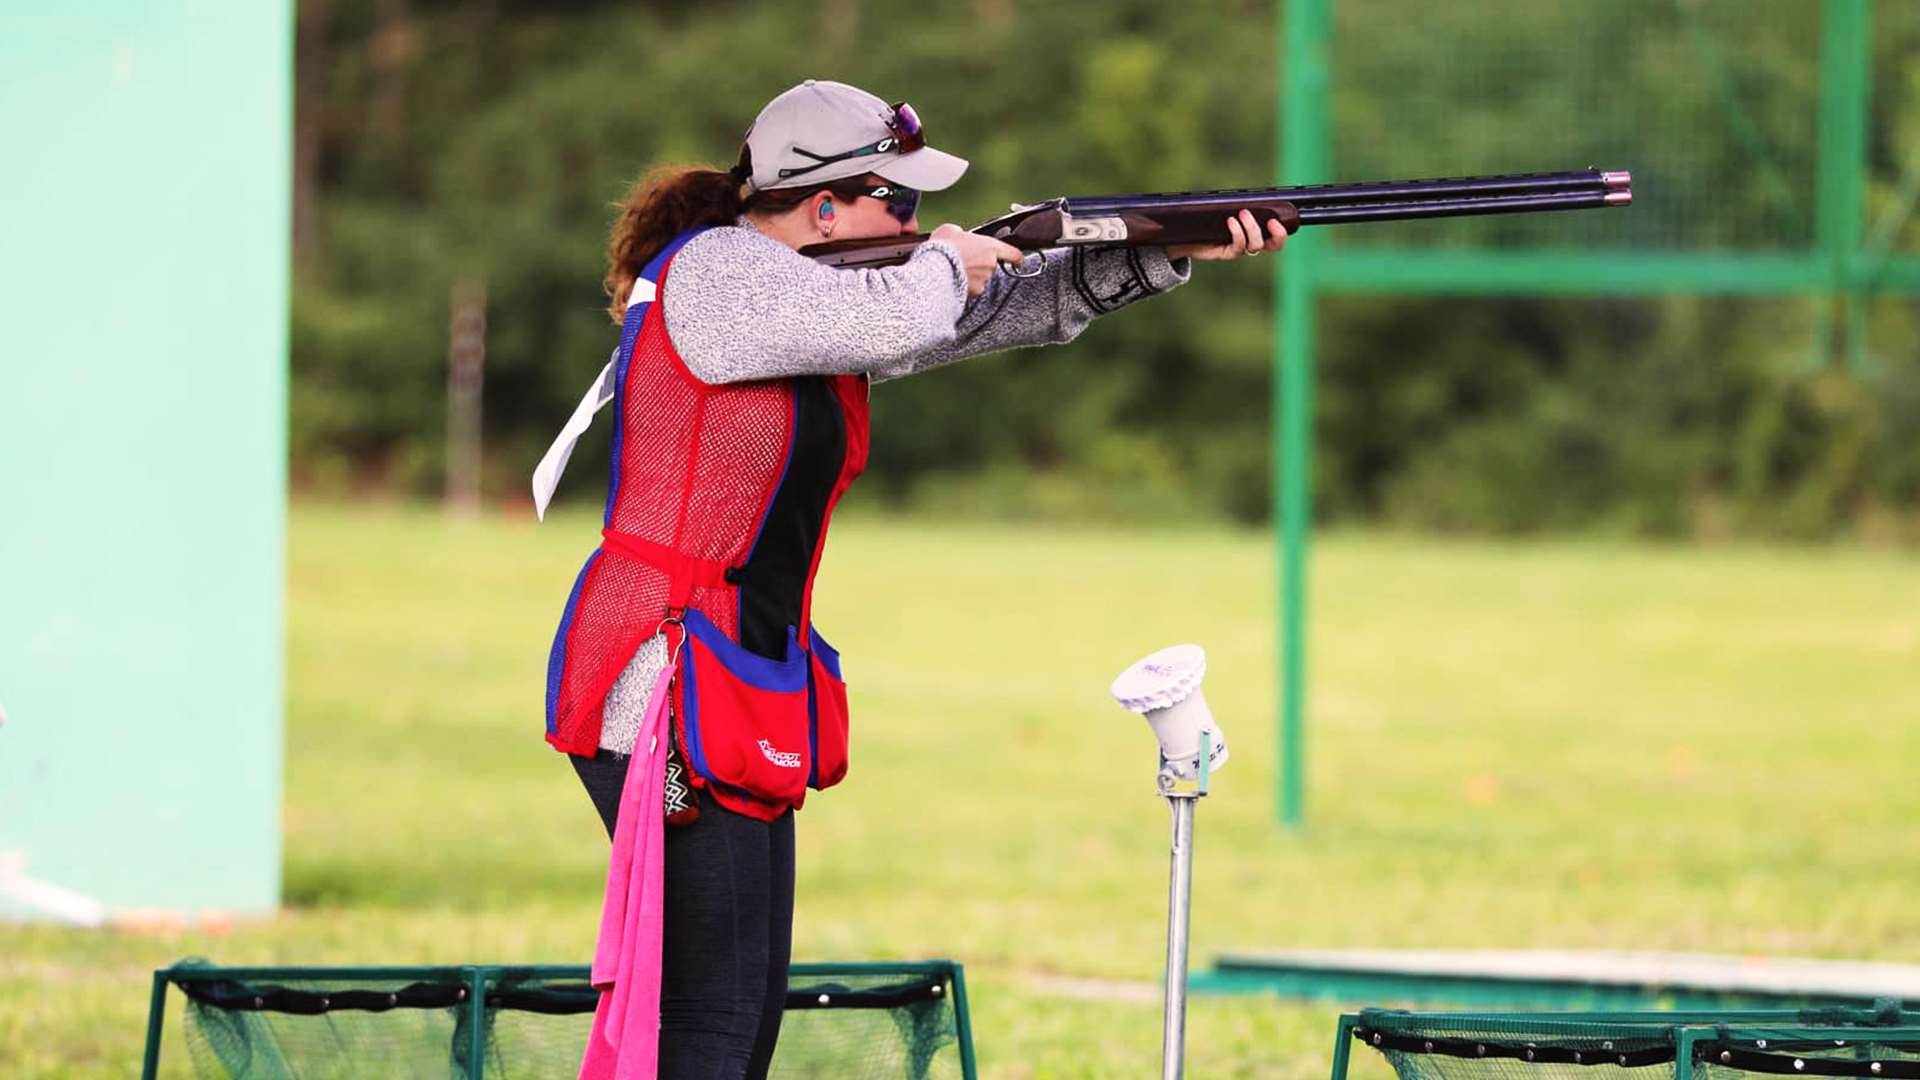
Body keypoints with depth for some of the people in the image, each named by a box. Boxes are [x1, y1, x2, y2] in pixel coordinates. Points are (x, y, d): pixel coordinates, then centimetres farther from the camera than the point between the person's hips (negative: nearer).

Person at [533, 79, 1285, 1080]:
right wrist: (946, 262, -4)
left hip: (745, 686, 10)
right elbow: (897, 320, -27)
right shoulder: (715, 271, -13)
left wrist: (1174, 254, 9)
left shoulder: (821, 294, 15)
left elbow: (1013, 309, 19)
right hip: (663, 691, -10)